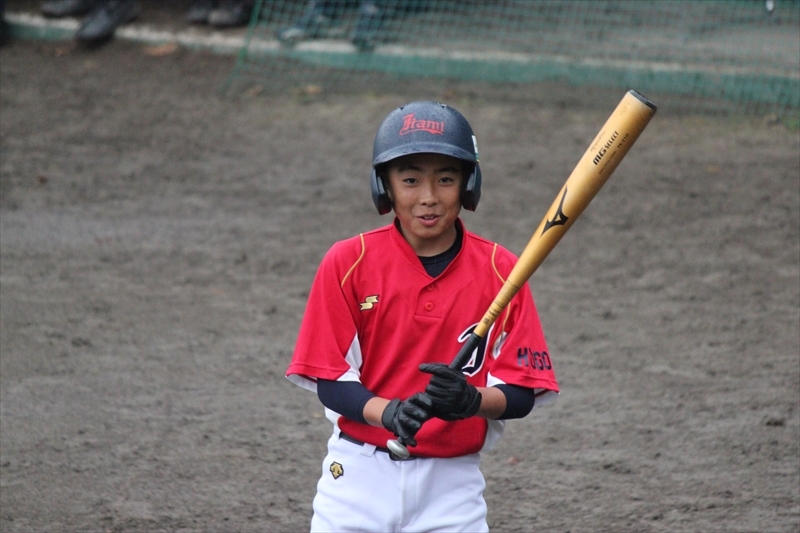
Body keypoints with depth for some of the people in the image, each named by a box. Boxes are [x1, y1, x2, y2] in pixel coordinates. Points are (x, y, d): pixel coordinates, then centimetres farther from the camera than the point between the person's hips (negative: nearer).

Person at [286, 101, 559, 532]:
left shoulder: (500, 272, -3)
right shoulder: (348, 263, -4)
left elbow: (521, 393, -3)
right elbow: (330, 381, -6)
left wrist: (471, 400, -25)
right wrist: (388, 413, -26)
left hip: (453, 485, 0)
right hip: (360, 476, 0)